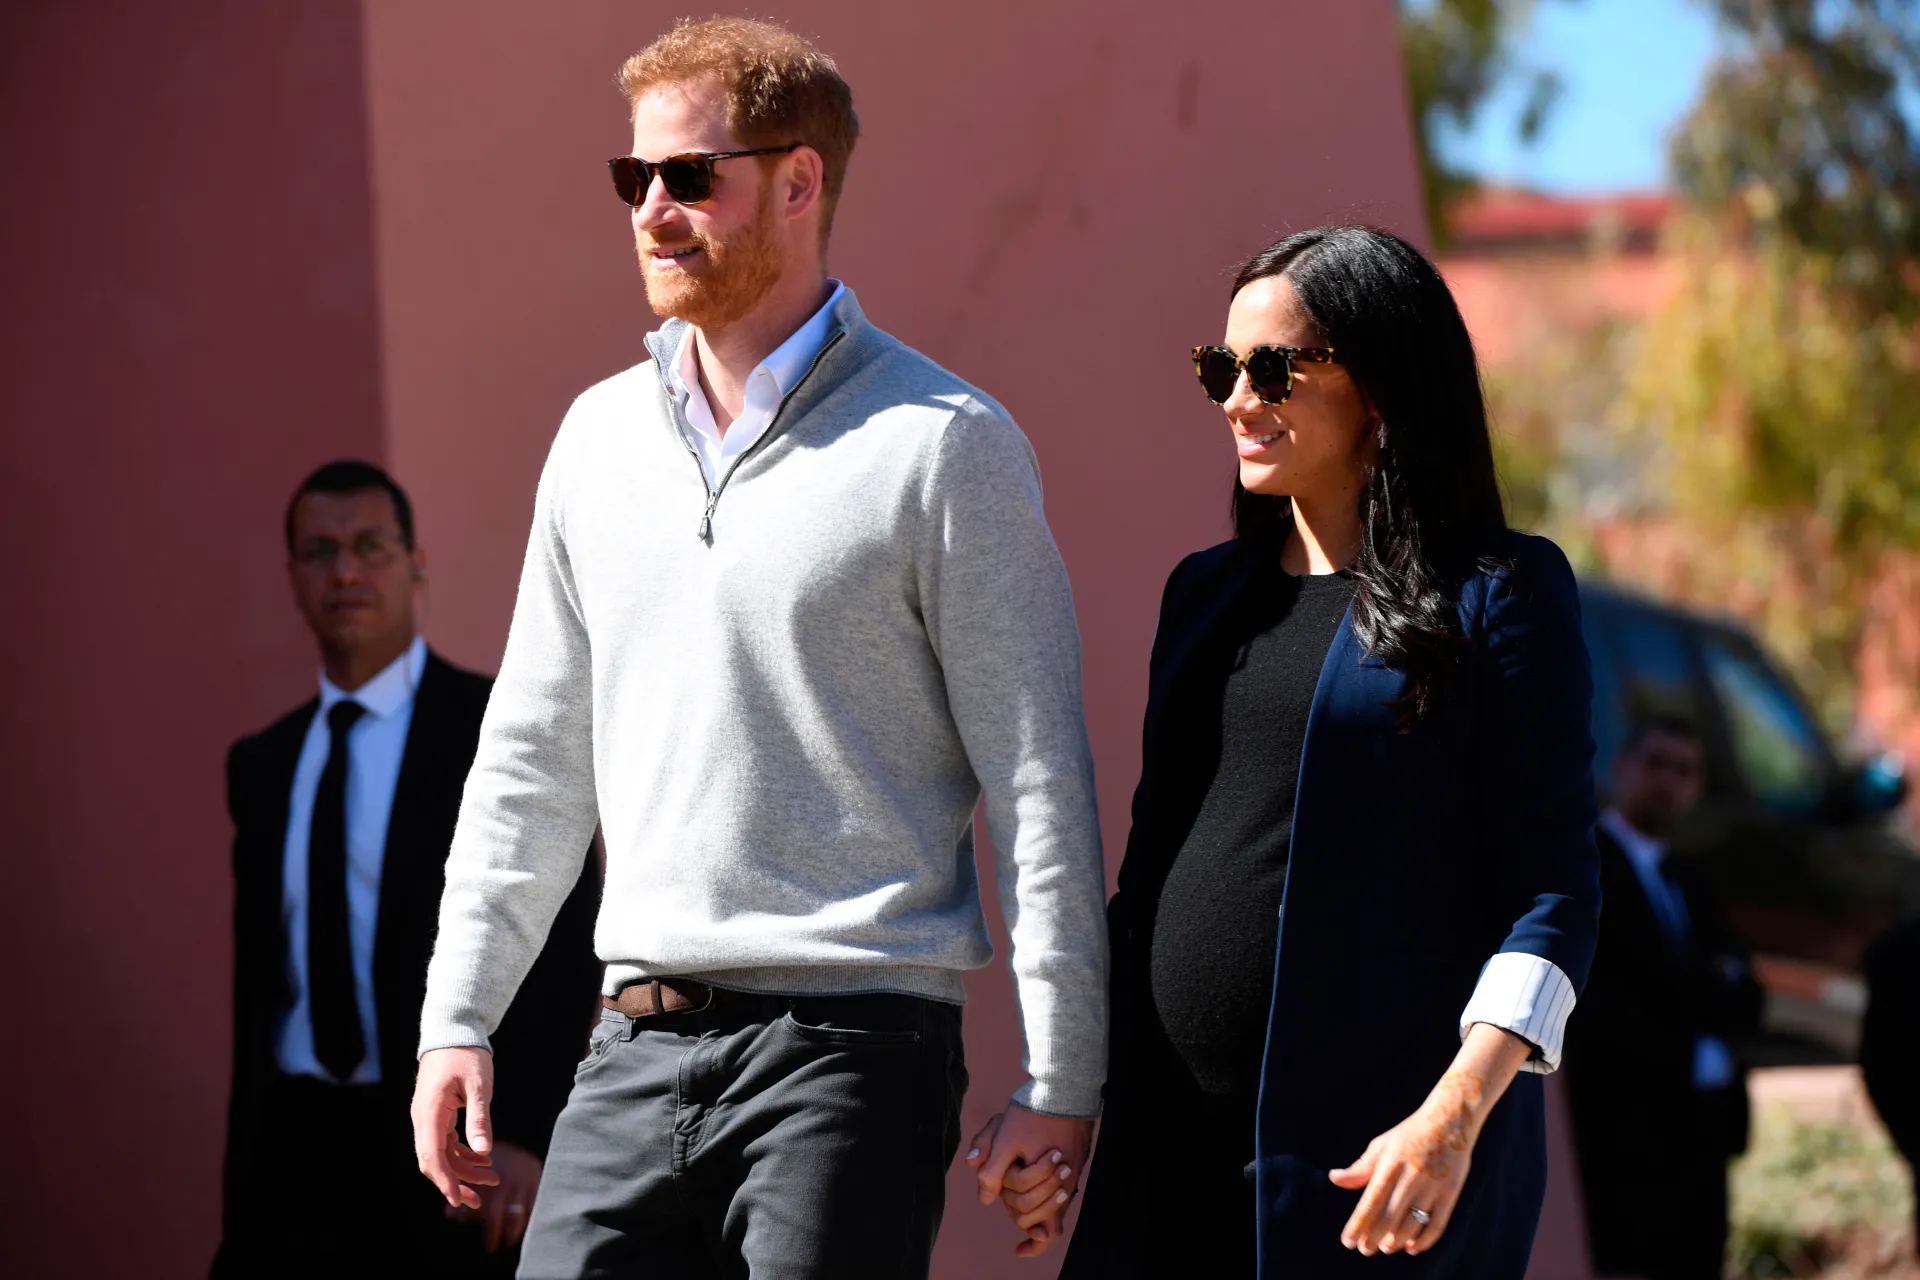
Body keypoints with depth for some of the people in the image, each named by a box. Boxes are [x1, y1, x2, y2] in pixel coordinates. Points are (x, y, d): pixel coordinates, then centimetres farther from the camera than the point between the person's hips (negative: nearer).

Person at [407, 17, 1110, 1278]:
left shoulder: (944, 444, -3)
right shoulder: (601, 437, 14)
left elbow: (1039, 783, -4)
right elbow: (535, 759, 19)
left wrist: (1061, 1079, -7)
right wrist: (458, 1018, 14)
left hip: (852, 1044, -5)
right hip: (639, 1053, 5)